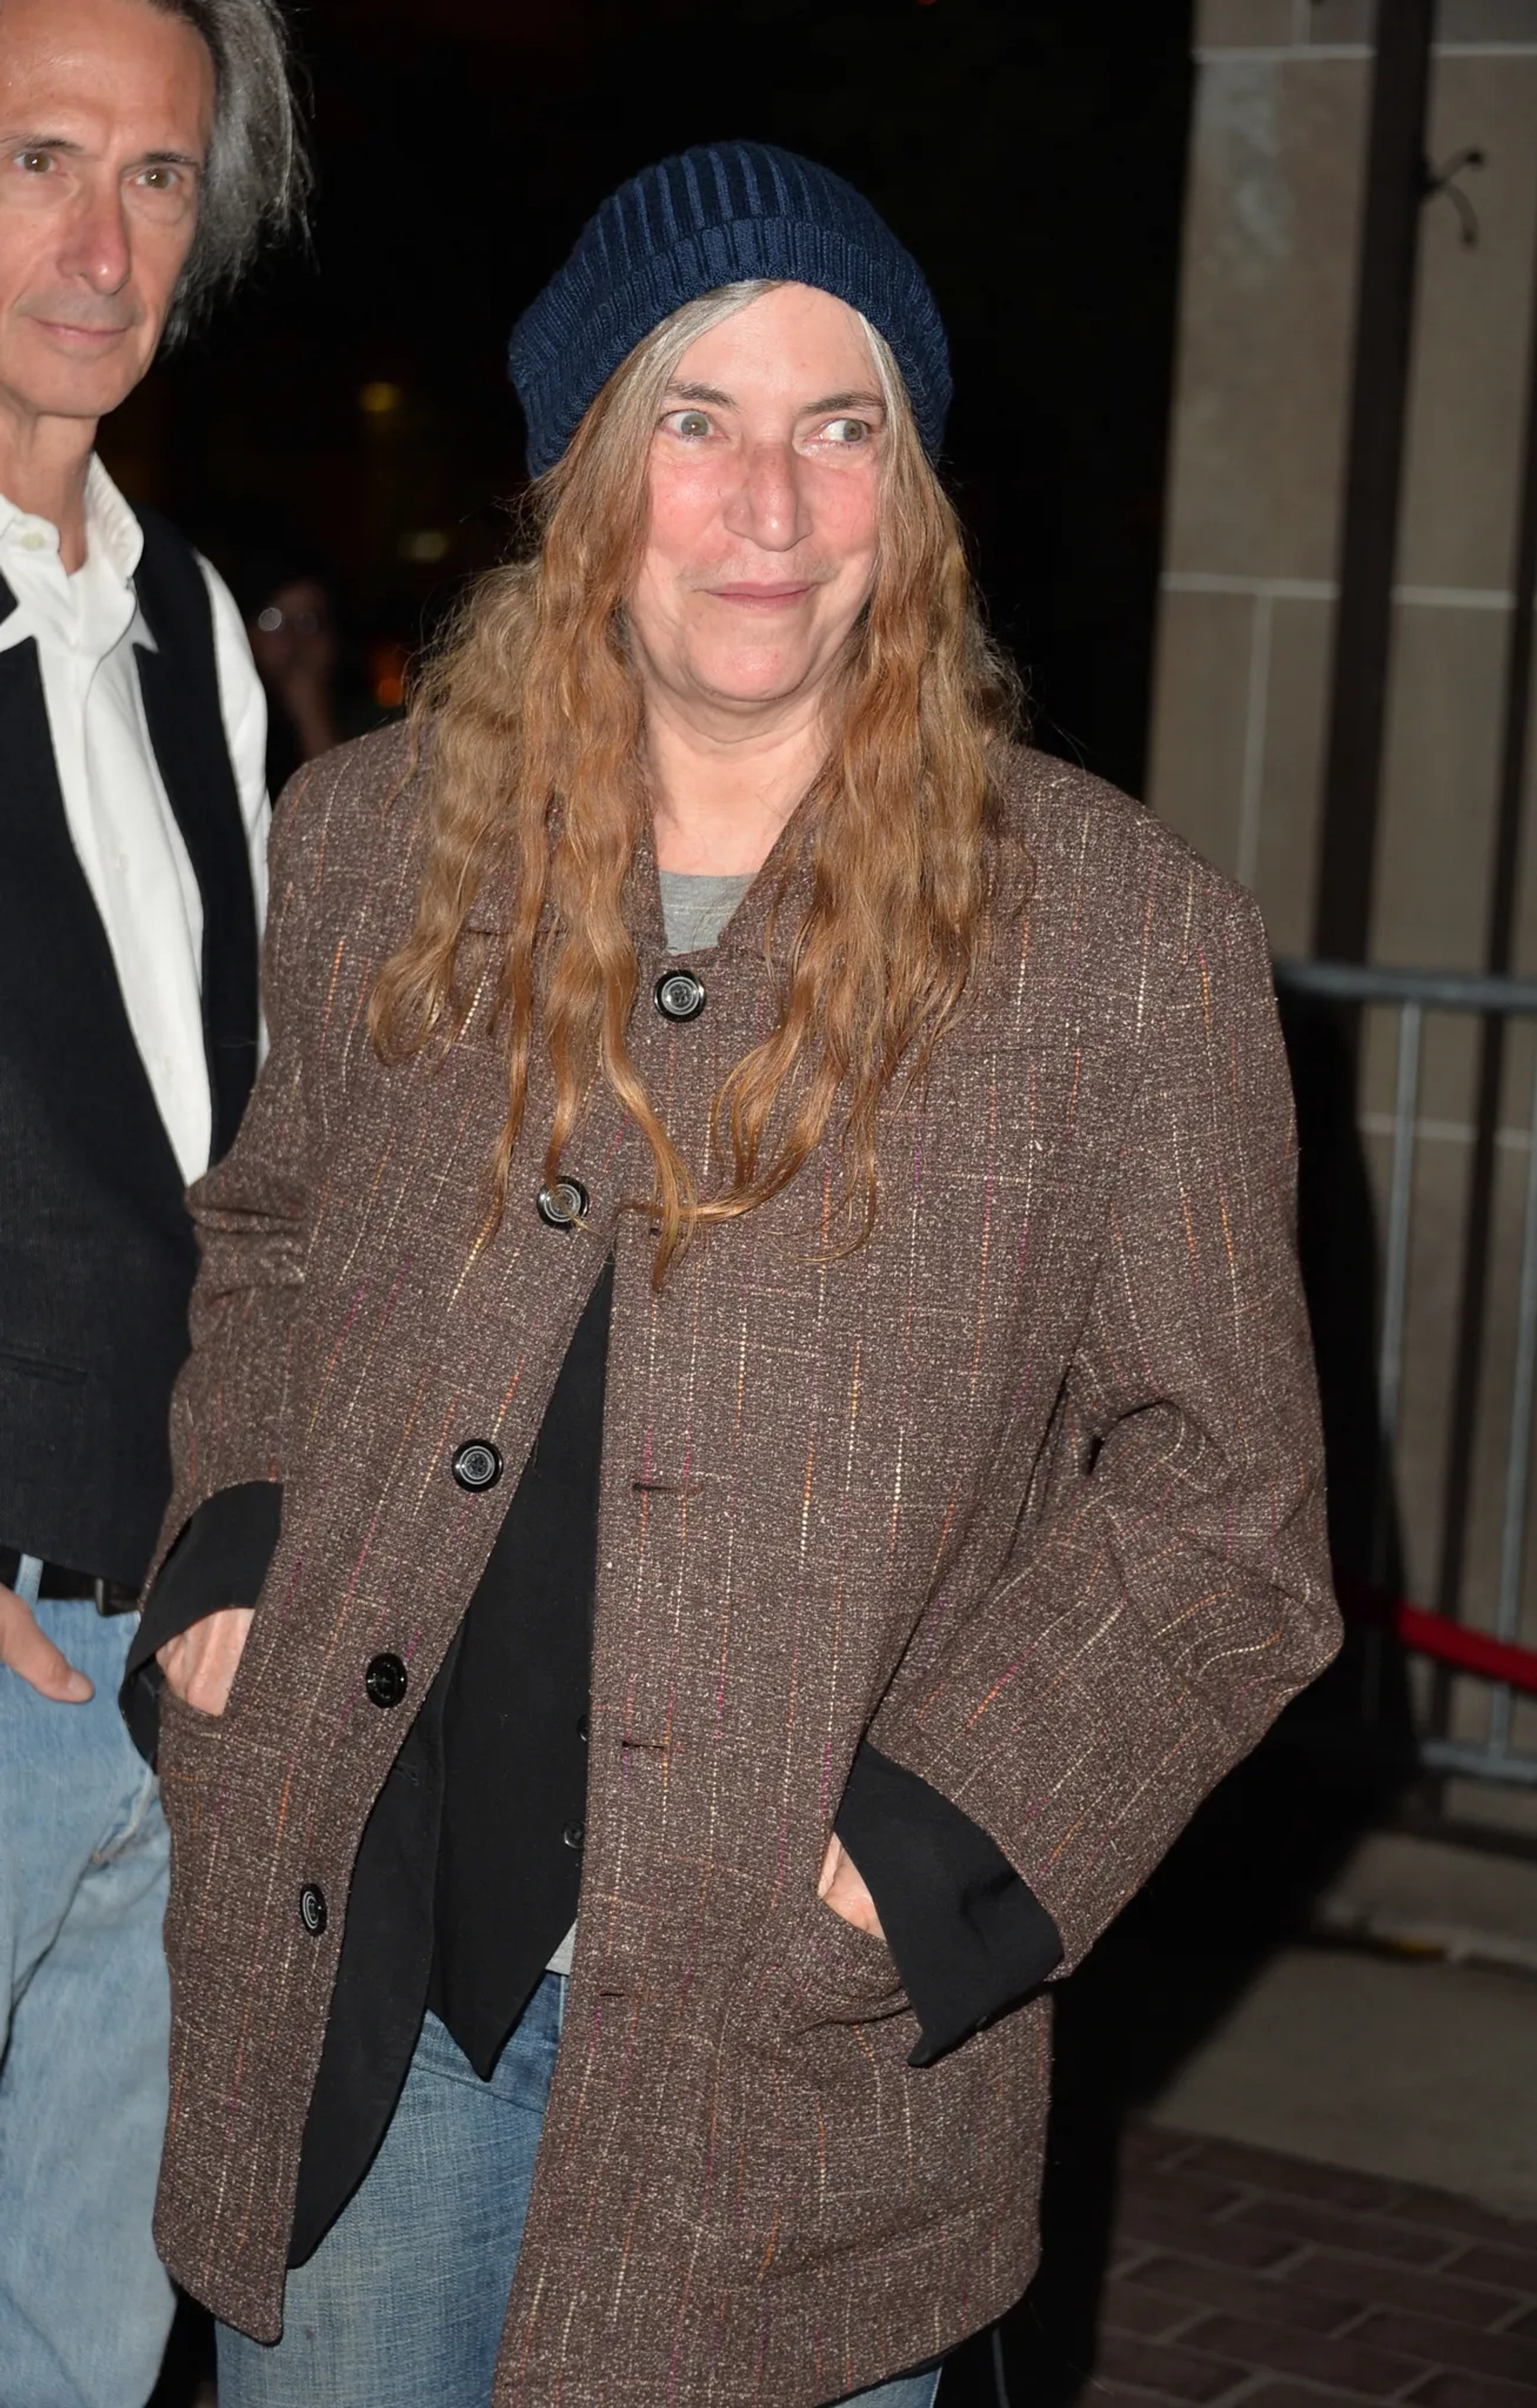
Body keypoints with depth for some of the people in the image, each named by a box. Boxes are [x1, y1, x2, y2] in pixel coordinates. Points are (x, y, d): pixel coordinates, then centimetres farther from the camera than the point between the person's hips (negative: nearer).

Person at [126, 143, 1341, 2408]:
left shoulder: (1119, 937, -7)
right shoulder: (374, 841, 4)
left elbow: (1223, 1498, -4)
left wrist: (921, 1841, -13)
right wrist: (229, 1555, 3)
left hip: (785, 2038, -3)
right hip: (341, 1971, 3)